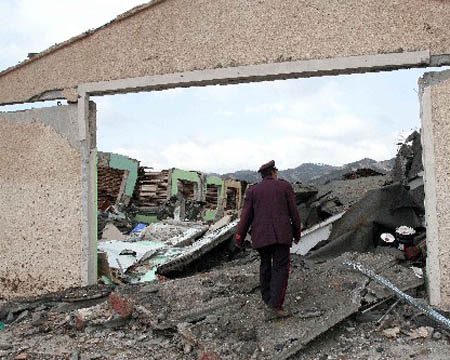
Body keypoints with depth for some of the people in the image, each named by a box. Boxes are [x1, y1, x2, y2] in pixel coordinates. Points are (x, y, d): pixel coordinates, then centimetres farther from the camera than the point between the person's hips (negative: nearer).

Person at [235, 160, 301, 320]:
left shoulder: (252, 190, 7)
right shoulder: (285, 186, 4)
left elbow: (246, 216, 2)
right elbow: (293, 212, 4)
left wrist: (239, 238, 6)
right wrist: (297, 233, 14)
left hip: (260, 235, 2)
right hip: (281, 235, -2)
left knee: (265, 265, 19)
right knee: (281, 268, -2)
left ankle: (267, 300, 27)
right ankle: (273, 307, -13)